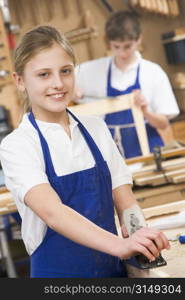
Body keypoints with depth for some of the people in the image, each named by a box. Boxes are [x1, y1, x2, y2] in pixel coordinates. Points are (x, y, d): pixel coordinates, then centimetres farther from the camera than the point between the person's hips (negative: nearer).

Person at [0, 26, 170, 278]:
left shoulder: (96, 129, 2)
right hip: (59, 272, -4)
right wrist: (120, 245, -40)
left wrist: (138, 235, -20)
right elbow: (52, 212, -27)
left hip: (114, 267, 4)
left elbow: (125, 202, 1)